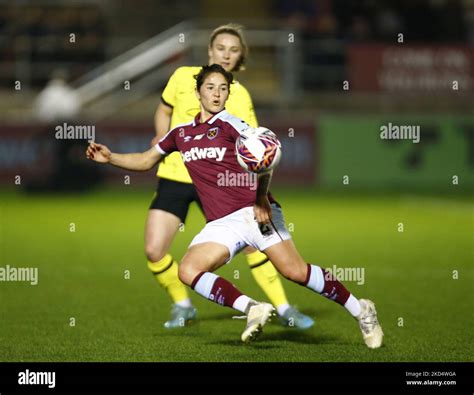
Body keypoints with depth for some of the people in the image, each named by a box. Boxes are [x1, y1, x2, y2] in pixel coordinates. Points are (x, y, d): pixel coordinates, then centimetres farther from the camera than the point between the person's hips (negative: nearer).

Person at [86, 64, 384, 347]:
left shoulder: (230, 124, -1)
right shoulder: (181, 133, 16)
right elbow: (146, 161, 29)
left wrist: (261, 198, -26)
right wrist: (110, 157, 14)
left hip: (254, 212, -5)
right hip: (221, 224, 5)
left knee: (294, 270, -16)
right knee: (188, 271, -19)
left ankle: (360, 310, -2)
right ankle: (253, 309, -21)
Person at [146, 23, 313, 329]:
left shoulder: (239, 96, -3)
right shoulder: (183, 77, 1)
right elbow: (163, 111, 17)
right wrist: (162, 137, 0)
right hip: (174, 176, 1)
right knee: (154, 251, -9)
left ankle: (284, 309, 6)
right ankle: (183, 306, 16)